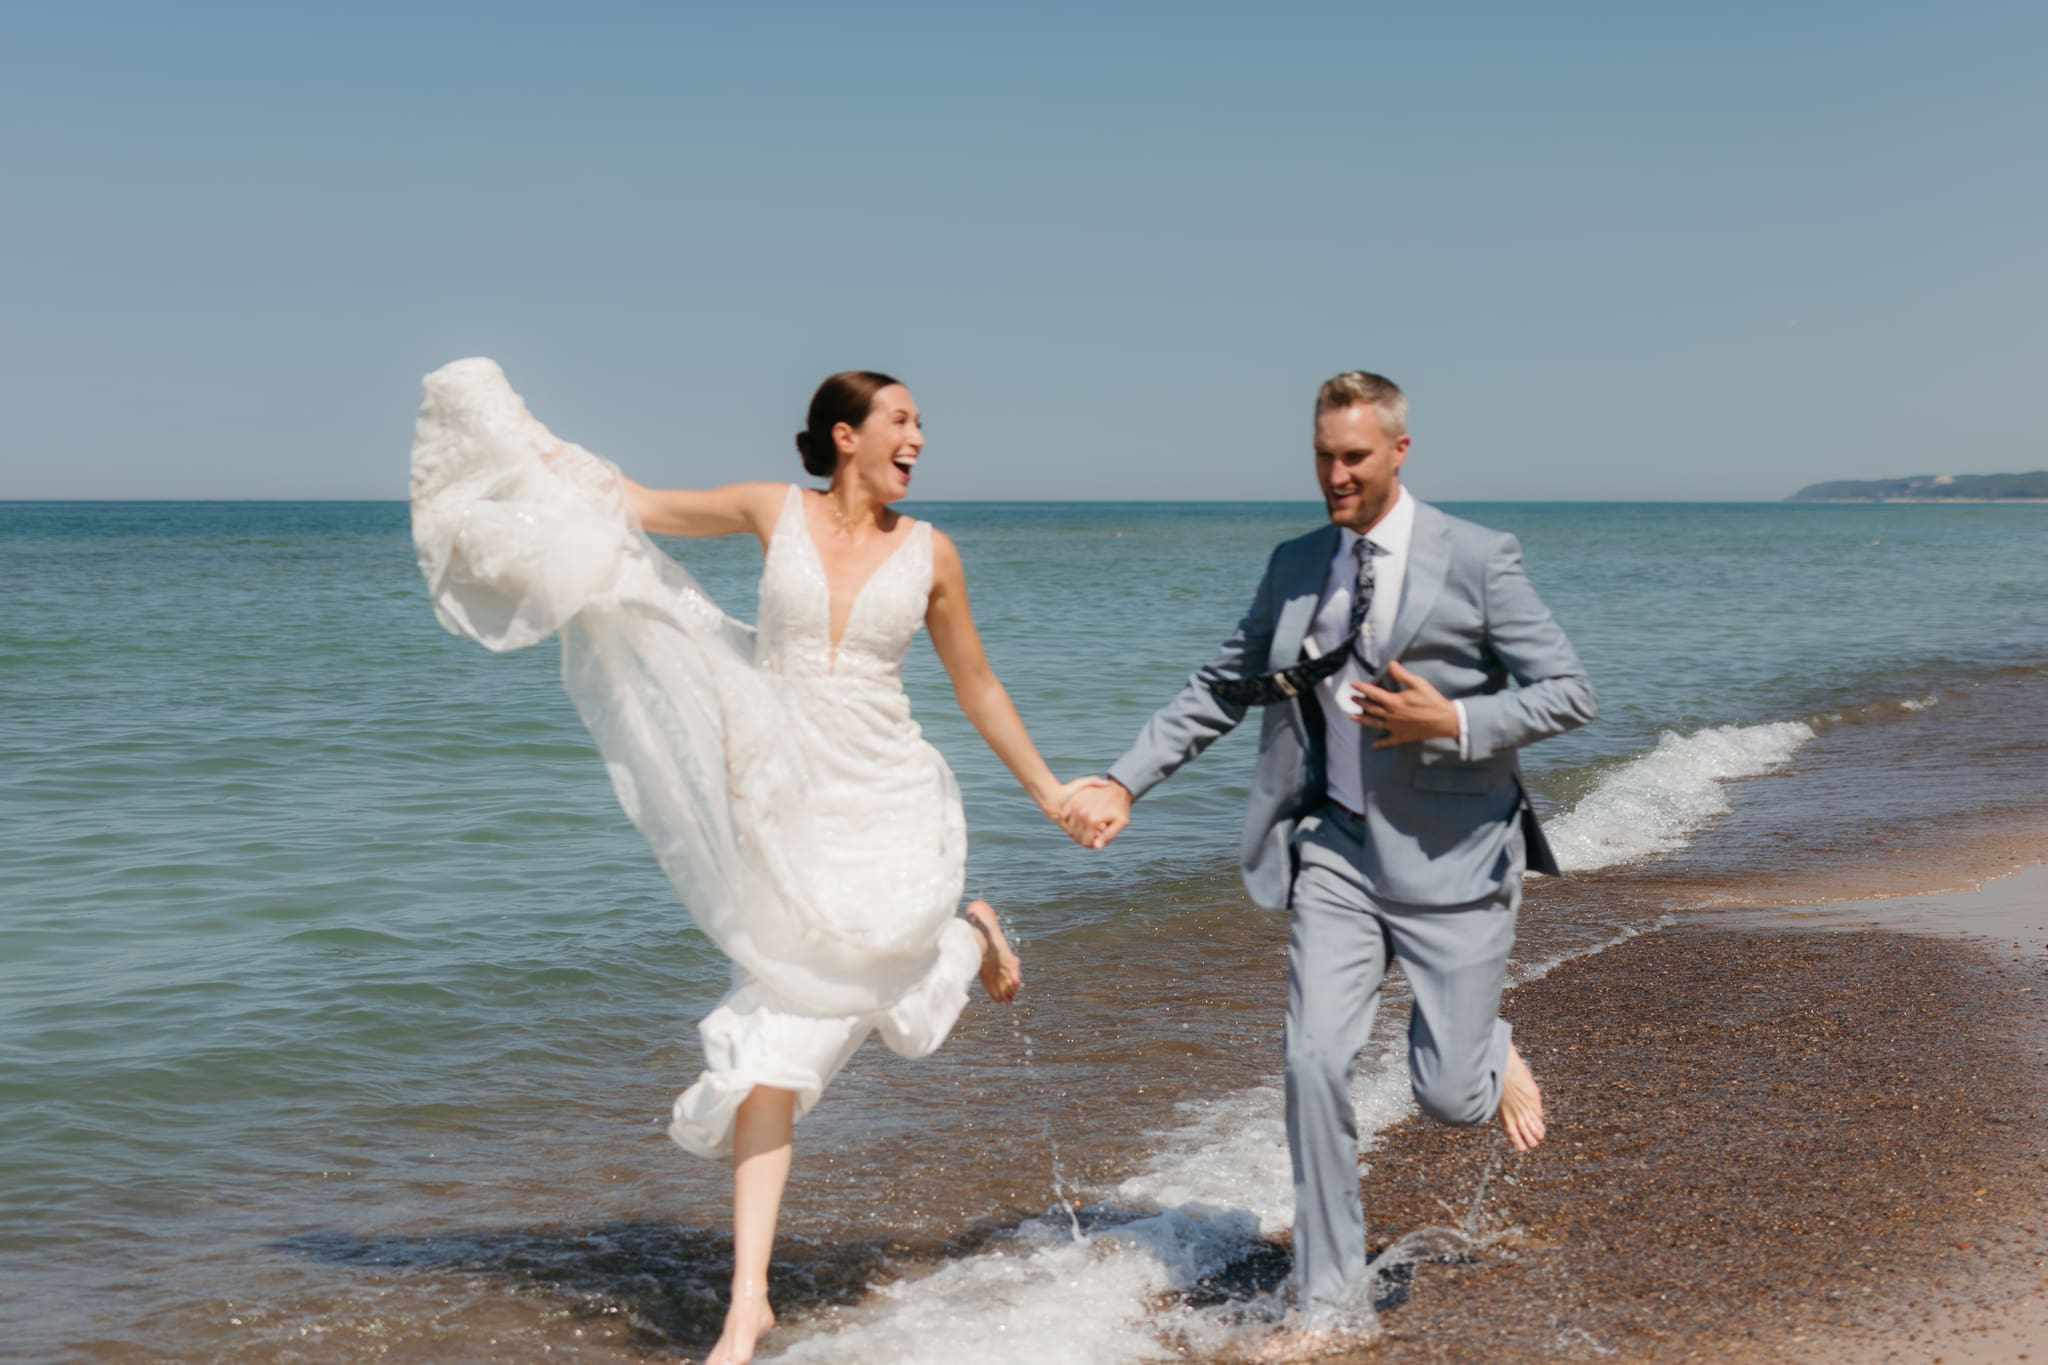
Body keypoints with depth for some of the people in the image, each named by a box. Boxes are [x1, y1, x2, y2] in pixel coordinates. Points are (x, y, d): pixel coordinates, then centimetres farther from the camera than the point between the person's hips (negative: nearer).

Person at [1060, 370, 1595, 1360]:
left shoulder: (1477, 559, -8)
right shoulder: (1296, 567, 7)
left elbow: (1568, 693, -7)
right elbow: (1220, 690, 14)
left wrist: (1454, 722, -21)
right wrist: (1123, 784, 4)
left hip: (1450, 858, -3)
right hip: (1338, 849, 4)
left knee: (1446, 1095, 0)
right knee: (1315, 1062, -7)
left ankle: (1489, 1056, 39)